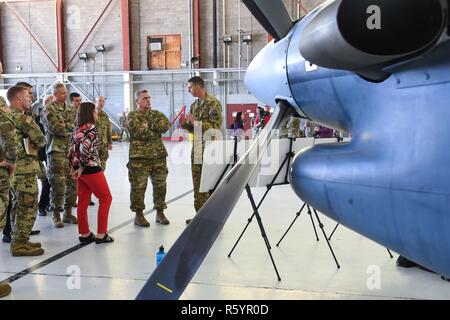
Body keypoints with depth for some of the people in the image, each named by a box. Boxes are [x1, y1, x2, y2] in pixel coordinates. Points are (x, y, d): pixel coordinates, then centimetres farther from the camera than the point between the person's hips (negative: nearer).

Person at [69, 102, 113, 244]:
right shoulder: (91, 128, -14)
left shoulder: (77, 129, 9)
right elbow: (85, 148, -24)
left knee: (83, 201, 11)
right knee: (106, 198, 4)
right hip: (91, 169, -8)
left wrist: (73, 167, 10)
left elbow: (72, 150, 9)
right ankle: (101, 234, 4)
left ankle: (84, 234, 17)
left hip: (80, 170, 8)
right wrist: (82, 167, -15)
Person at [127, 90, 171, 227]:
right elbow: (140, 131, -16)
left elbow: (166, 125, -6)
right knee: (138, 187, -1)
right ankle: (139, 215, 12)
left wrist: (149, 125, -12)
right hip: (139, 156, -4)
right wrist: (156, 130, -5)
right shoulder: (132, 116, 0)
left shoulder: (157, 114, 14)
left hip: (158, 155, 5)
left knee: (160, 185, 8)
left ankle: (160, 213, 20)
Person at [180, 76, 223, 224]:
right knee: (198, 182, 12)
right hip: (197, 147, 8)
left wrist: (196, 122, -18)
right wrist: (185, 123, 2)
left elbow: (216, 126, -17)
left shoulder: (213, 103, -9)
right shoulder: (194, 105, 16)